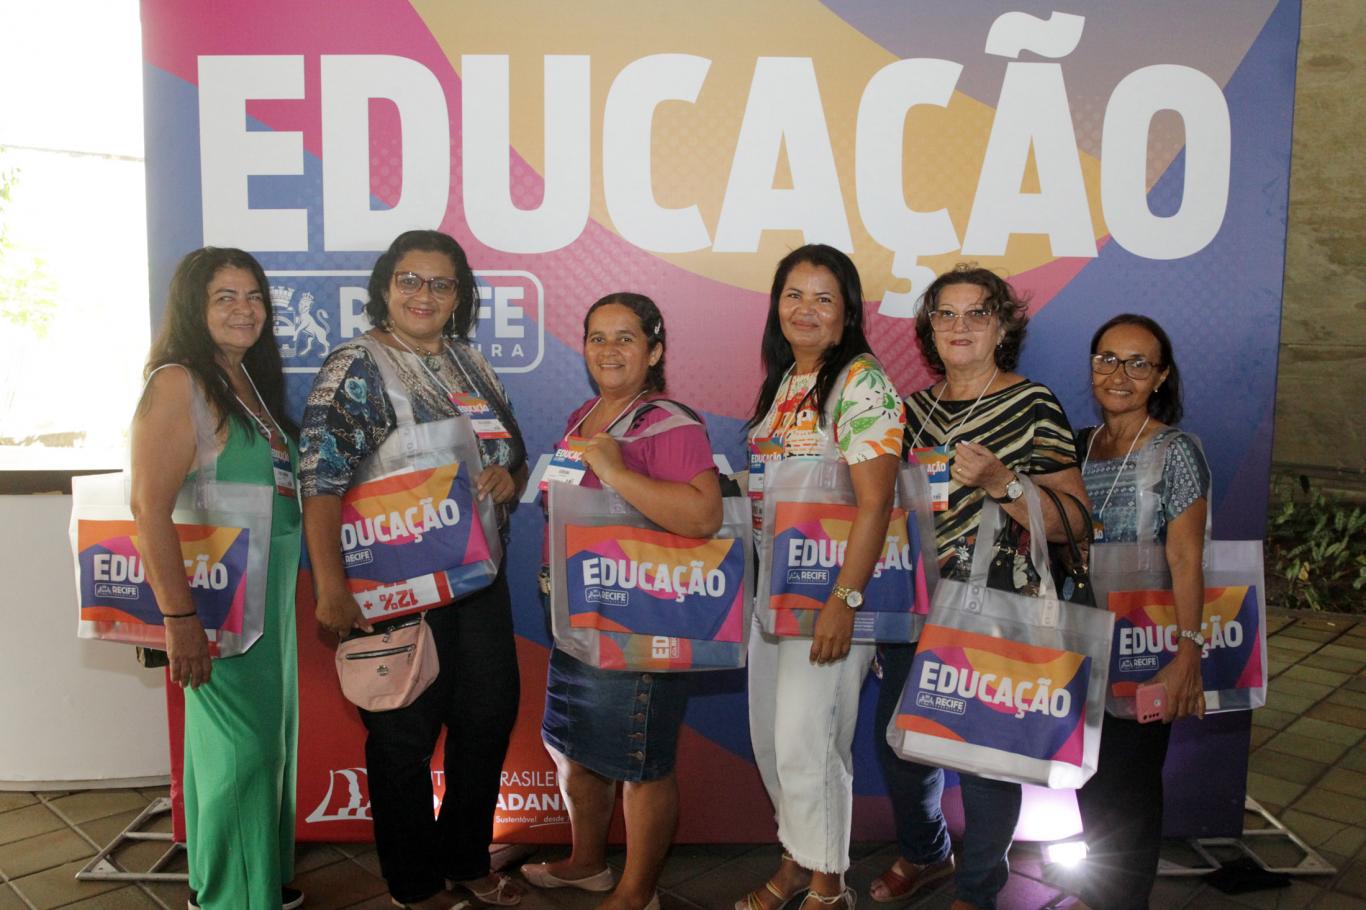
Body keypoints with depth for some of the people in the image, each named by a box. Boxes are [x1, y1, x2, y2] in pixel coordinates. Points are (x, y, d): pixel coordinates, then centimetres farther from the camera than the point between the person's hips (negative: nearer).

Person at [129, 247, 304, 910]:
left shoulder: (251, 379, 11)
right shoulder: (178, 383, -14)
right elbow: (149, 507, -21)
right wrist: (179, 619, -23)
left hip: (271, 590, 8)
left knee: (269, 737, 18)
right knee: (241, 745, 1)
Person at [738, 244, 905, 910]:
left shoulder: (862, 385, -12)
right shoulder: (782, 382, 12)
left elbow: (874, 503, -19)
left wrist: (844, 602, -24)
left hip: (831, 590, -8)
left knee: (805, 742, -2)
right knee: (769, 736, 15)